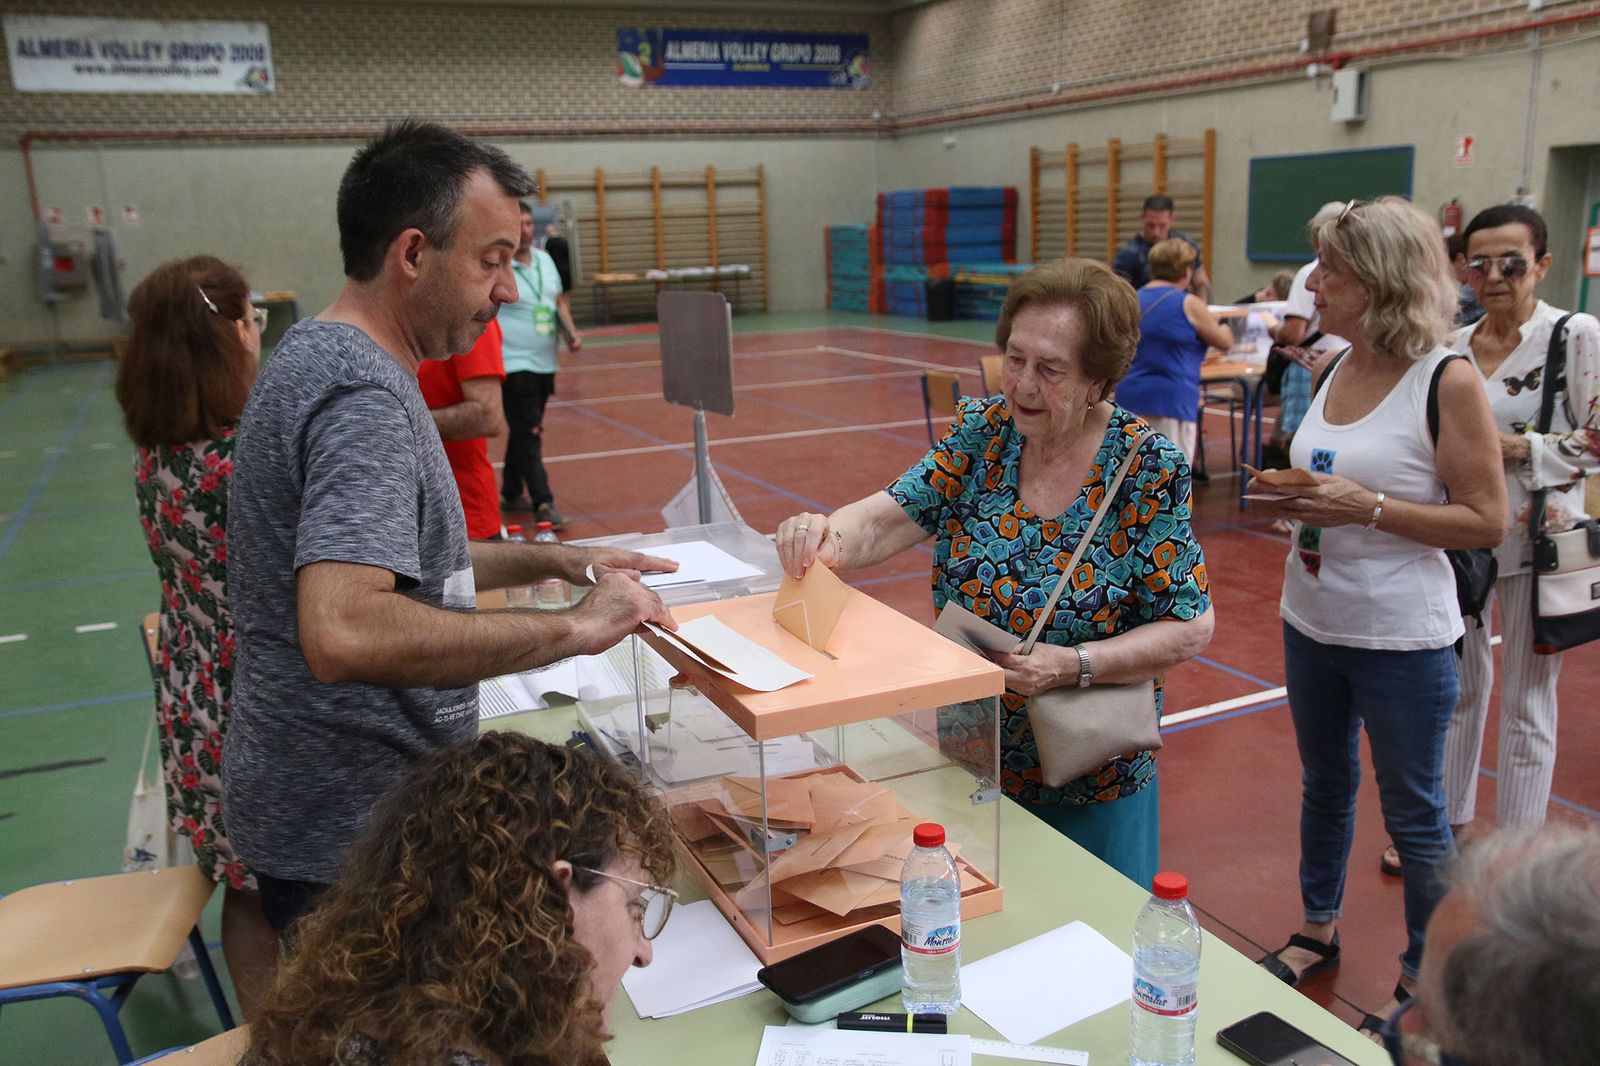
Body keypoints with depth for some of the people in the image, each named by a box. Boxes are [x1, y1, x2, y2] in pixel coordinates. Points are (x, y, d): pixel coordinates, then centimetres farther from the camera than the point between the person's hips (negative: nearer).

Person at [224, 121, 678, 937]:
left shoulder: (323, 355, 8)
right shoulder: (362, 395, -24)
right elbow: (343, 633, -37)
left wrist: (553, 560, 9)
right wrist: (572, 628, -30)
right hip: (350, 843, -9)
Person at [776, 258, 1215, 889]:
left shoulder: (1149, 469, -17)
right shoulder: (982, 431, -6)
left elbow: (1190, 629, -14)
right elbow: (888, 517, -15)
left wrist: (1075, 665, -26)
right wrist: (831, 537, -37)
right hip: (966, 758, 3)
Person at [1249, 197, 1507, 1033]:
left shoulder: (1446, 383, -15)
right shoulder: (1330, 370, 3)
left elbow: (1486, 522, -14)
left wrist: (1368, 507, -24)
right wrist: (1293, 501, -6)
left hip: (1401, 637, -6)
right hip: (1310, 621, 6)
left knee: (1413, 811, 10)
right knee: (1324, 784, 21)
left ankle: (1422, 978, 30)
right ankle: (1318, 931, 42)